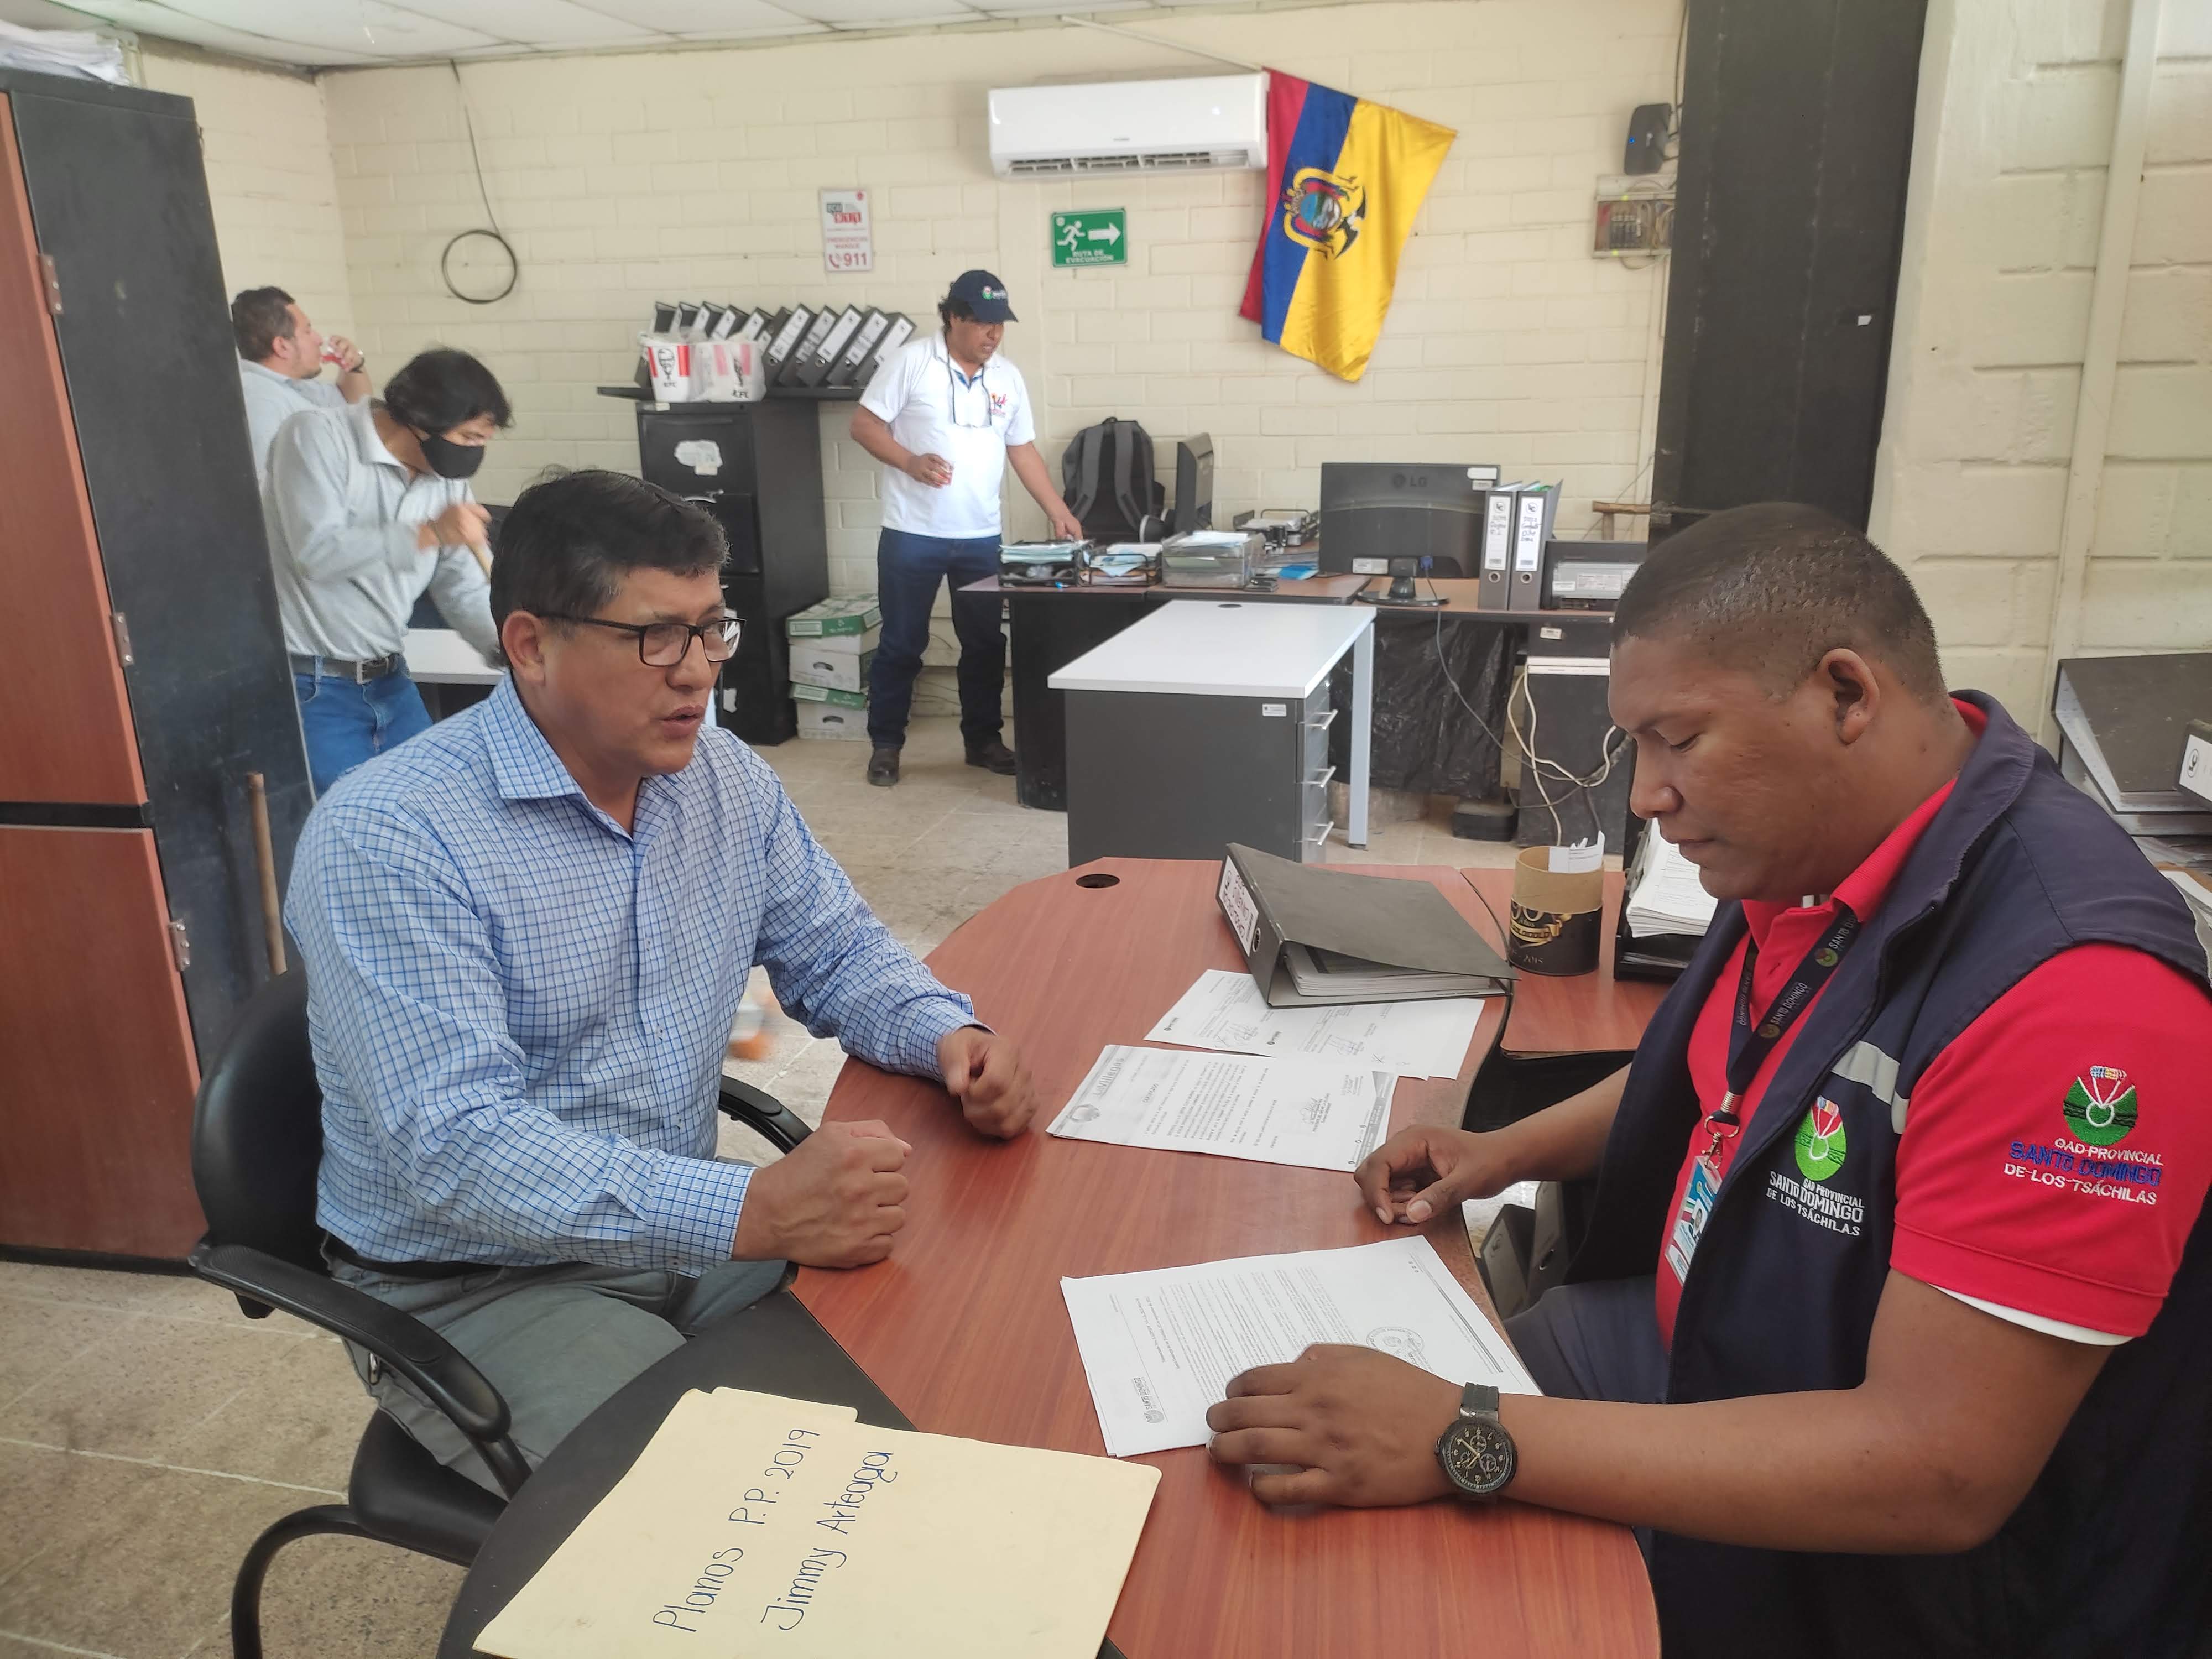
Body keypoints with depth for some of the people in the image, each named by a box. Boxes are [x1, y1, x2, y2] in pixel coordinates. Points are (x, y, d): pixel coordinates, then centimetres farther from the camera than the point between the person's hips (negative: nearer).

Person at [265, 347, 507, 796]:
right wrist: (429, 533, -28)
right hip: (309, 686, -6)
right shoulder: (318, 436, -12)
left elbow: (464, 590, 5)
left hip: (389, 682, 6)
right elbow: (317, 551, -24)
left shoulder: (446, 478, 4)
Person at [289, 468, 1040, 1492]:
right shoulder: (384, 839, -20)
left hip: (689, 1238, 6)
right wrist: (753, 1212, -40)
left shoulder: (726, 780, 2)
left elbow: (836, 953, 12)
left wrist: (947, 1035, -11)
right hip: (477, 1286, -6)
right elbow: (456, 1145, -29)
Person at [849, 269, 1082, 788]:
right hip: (912, 534, -4)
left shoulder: (1008, 377, 8)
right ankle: (885, 744, 16)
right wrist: (911, 462, -21)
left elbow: (1023, 451, 13)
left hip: (981, 537, 4)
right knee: (902, 644, 4)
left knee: (986, 643, 10)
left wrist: (1059, 513, 6)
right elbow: (863, 424, -6)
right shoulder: (911, 361, -7)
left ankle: (983, 739, 24)